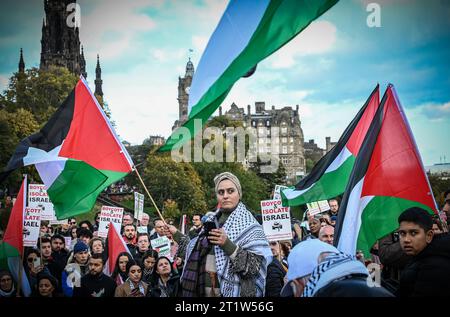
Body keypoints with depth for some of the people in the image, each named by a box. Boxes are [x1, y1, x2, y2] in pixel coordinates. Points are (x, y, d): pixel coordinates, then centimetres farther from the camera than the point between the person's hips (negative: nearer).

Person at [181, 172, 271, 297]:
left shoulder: (249, 226, -8)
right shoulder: (212, 221, 8)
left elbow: (255, 266, -17)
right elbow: (194, 252, 18)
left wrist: (228, 245, -23)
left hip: (233, 291, -5)